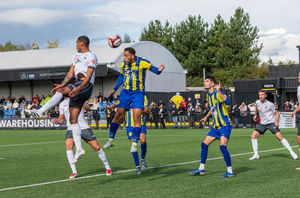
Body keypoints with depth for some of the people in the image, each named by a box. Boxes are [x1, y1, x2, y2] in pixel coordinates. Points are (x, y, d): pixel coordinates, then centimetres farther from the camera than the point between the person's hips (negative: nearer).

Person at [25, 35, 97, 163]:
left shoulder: (91, 57, -5)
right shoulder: (77, 56, 23)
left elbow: (88, 77, -16)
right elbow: (71, 73, 19)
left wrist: (78, 88, -29)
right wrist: (62, 84, 4)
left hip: (86, 86, -9)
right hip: (77, 87, 9)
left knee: (61, 91, -30)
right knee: (73, 119, 1)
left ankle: (40, 112, -40)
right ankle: (79, 149, 0)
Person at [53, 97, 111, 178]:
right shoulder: (62, 104, 10)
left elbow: (89, 109, -9)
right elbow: (61, 119, 16)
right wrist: (56, 121, -6)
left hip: (84, 128, -1)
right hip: (71, 129, 1)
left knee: (97, 147, -4)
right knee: (68, 146, -24)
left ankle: (107, 168, 16)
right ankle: (74, 172, -16)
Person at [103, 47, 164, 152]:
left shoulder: (142, 62, -10)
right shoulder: (123, 64, 5)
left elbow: (152, 68, -4)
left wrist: (158, 70, -28)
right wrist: (115, 89, 23)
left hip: (138, 93, -4)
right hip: (125, 92, 4)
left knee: (136, 117, -13)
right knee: (118, 116, 2)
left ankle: (134, 144, -7)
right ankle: (110, 140, 14)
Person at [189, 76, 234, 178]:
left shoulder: (218, 93, -15)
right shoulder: (209, 95, 11)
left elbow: (228, 102, -35)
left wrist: (219, 92, -44)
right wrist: (206, 117, 29)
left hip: (225, 125, -9)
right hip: (216, 126, 9)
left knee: (222, 146, -19)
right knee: (204, 144, 6)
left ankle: (230, 171, -9)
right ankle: (201, 169, 17)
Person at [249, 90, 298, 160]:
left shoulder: (270, 104, -15)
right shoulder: (257, 102, -1)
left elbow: (276, 112, -8)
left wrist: (277, 121, -22)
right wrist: (255, 115, 26)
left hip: (271, 123, -5)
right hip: (262, 123, 5)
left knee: (280, 137, -15)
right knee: (253, 136, -8)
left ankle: (292, 153, -5)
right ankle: (256, 155, 2)